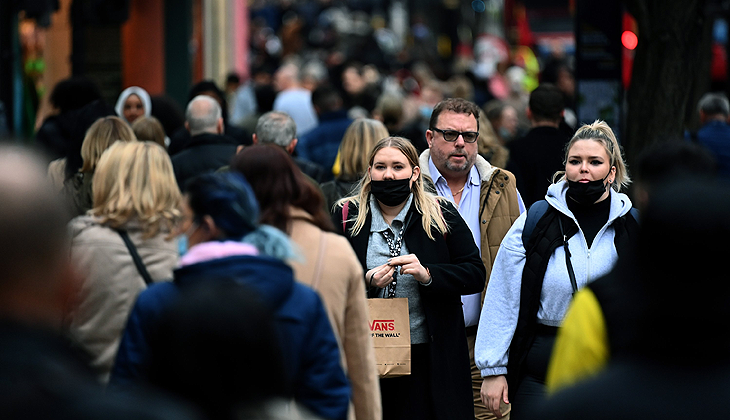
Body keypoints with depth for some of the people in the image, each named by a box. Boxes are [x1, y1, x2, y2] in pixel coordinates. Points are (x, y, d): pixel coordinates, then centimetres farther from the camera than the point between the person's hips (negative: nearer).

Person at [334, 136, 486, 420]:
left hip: (430, 355, 0)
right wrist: (366, 282, -15)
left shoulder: (440, 216, 3)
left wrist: (427, 275, -17)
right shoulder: (346, 216, 4)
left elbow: (475, 274, -2)